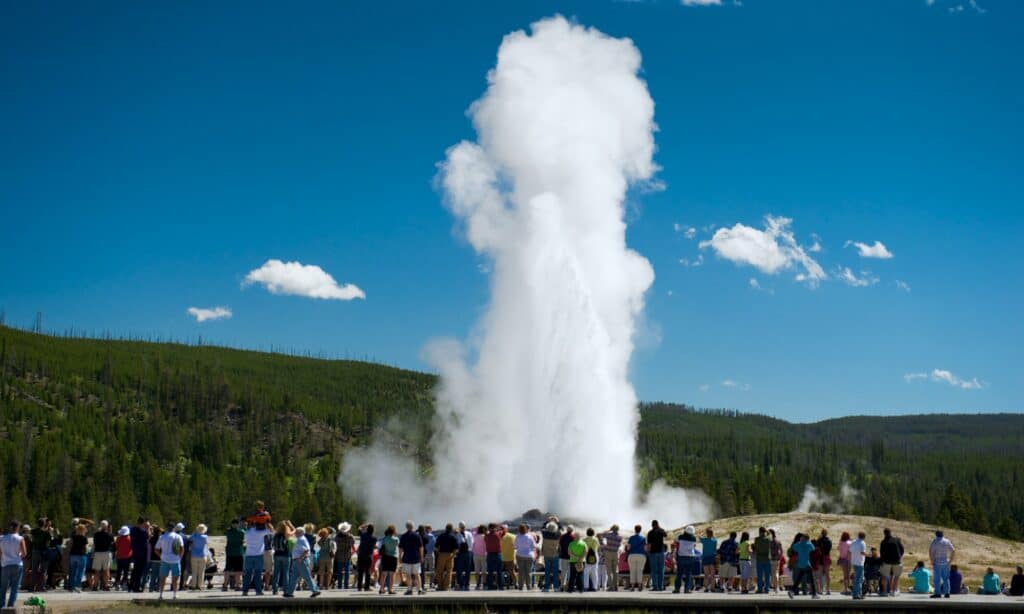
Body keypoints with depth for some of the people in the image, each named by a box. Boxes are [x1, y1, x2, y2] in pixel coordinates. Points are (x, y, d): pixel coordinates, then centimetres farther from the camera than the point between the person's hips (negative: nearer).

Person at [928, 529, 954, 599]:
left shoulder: (935, 542, -4)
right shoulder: (947, 541, 7)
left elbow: (930, 551, -12)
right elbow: (953, 551, 4)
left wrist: (932, 562, -6)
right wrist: (950, 561, 7)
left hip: (937, 562, -4)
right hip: (946, 562, 4)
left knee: (937, 578, -2)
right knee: (946, 578, 10)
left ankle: (938, 593, -4)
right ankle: (947, 593, 6)